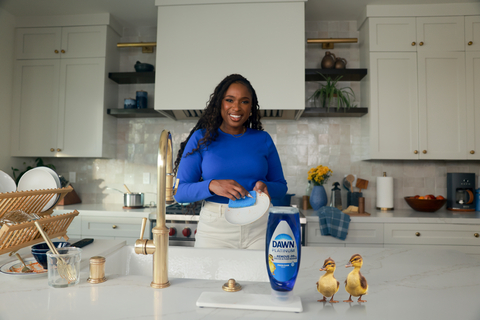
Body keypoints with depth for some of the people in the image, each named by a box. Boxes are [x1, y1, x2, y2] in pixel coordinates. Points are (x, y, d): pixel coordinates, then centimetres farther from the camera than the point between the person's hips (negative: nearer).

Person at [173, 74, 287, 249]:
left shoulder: (263, 139, 6)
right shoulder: (202, 138, 1)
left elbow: (281, 186, 11)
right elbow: (179, 192, -4)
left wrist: (266, 187, -12)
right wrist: (211, 185, -22)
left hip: (260, 228, 2)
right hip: (214, 228, -1)